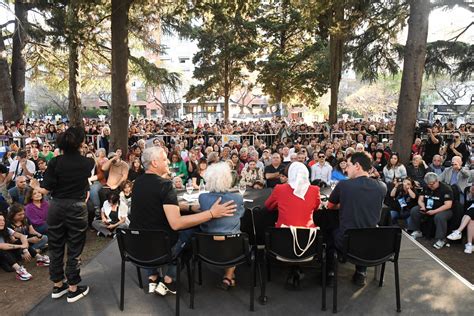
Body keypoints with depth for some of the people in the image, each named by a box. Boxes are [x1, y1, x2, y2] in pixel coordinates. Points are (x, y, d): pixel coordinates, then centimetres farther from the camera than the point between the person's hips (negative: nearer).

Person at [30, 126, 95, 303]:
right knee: (74, 250, 9)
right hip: (77, 208, -1)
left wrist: (35, 186, 14)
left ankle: (58, 286, 31)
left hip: (56, 207, 2)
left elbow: (45, 190, -7)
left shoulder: (55, 162, -8)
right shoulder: (87, 163, -6)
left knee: (55, 248, 17)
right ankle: (73, 289, 19)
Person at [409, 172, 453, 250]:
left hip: (443, 210, -6)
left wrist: (434, 211, -29)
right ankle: (417, 231, 0)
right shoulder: (426, 188, 5)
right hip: (428, 209, 6)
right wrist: (423, 207, -16)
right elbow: (420, 199, 7)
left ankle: (441, 239, -21)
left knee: (439, 217, -38)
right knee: (414, 210, -14)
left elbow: (448, 205, -21)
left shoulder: (446, 188, -15)